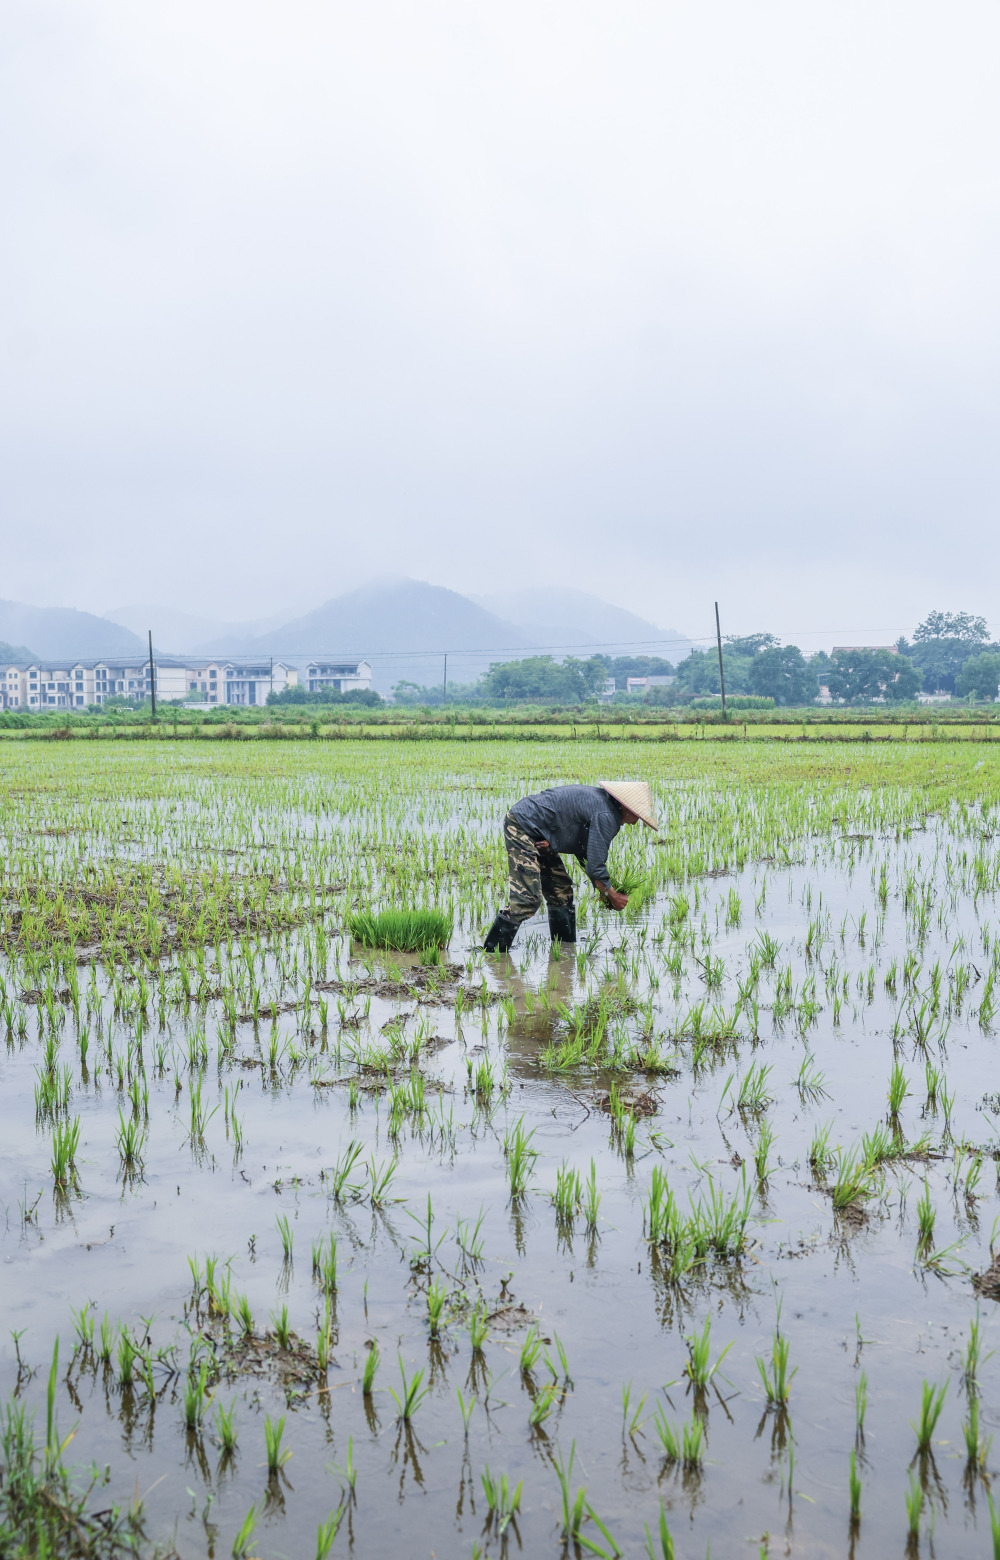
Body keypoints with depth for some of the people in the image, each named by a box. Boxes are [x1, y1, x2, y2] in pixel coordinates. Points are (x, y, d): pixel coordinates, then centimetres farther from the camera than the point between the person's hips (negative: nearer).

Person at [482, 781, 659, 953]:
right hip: (521, 826, -11)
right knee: (527, 898, -16)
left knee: (561, 892, 13)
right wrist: (612, 896, -8)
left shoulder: (602, 800, 10)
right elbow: (594, 866, -22)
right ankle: (492, 951, -12)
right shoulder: (606, 816, -21)